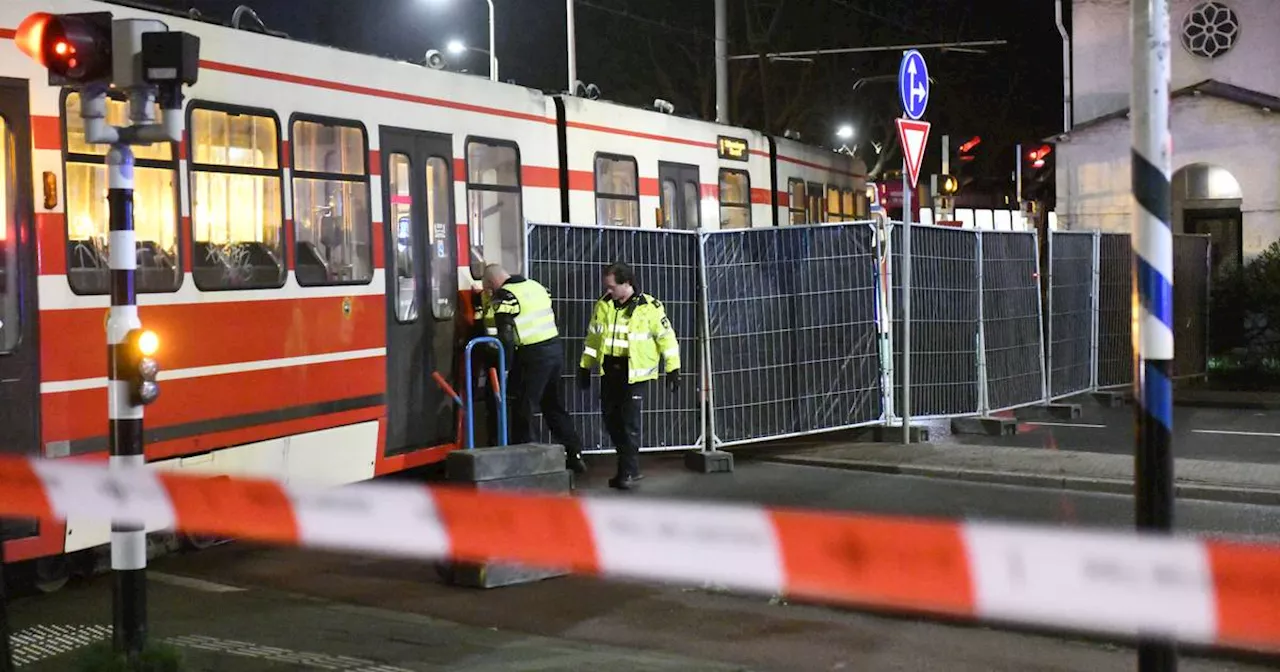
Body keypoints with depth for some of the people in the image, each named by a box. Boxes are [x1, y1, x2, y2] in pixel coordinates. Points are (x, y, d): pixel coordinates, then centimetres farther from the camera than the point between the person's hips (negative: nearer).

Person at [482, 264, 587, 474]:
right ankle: (574, 454, 20)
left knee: (522, 408, 2)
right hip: (555, 349, 8)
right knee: (554, 405, 18)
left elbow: (504, 338, -16)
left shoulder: (504, 298, -10)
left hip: (533, 356, -8)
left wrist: (503, 370, -13)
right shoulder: (535, 286, 15)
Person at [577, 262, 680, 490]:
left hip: (635, 372, -5)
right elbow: (593, 337, 15)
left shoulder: (649, 307, -8)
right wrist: (585, 367, 15)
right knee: (611, 420, 8)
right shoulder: (603, 305, 6)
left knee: (630, 421, -9)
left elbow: (666, 336, -2)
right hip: (609, 371, 5)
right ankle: (628, 466, 22)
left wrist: (673, 368, -4)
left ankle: (628, 471, 1)